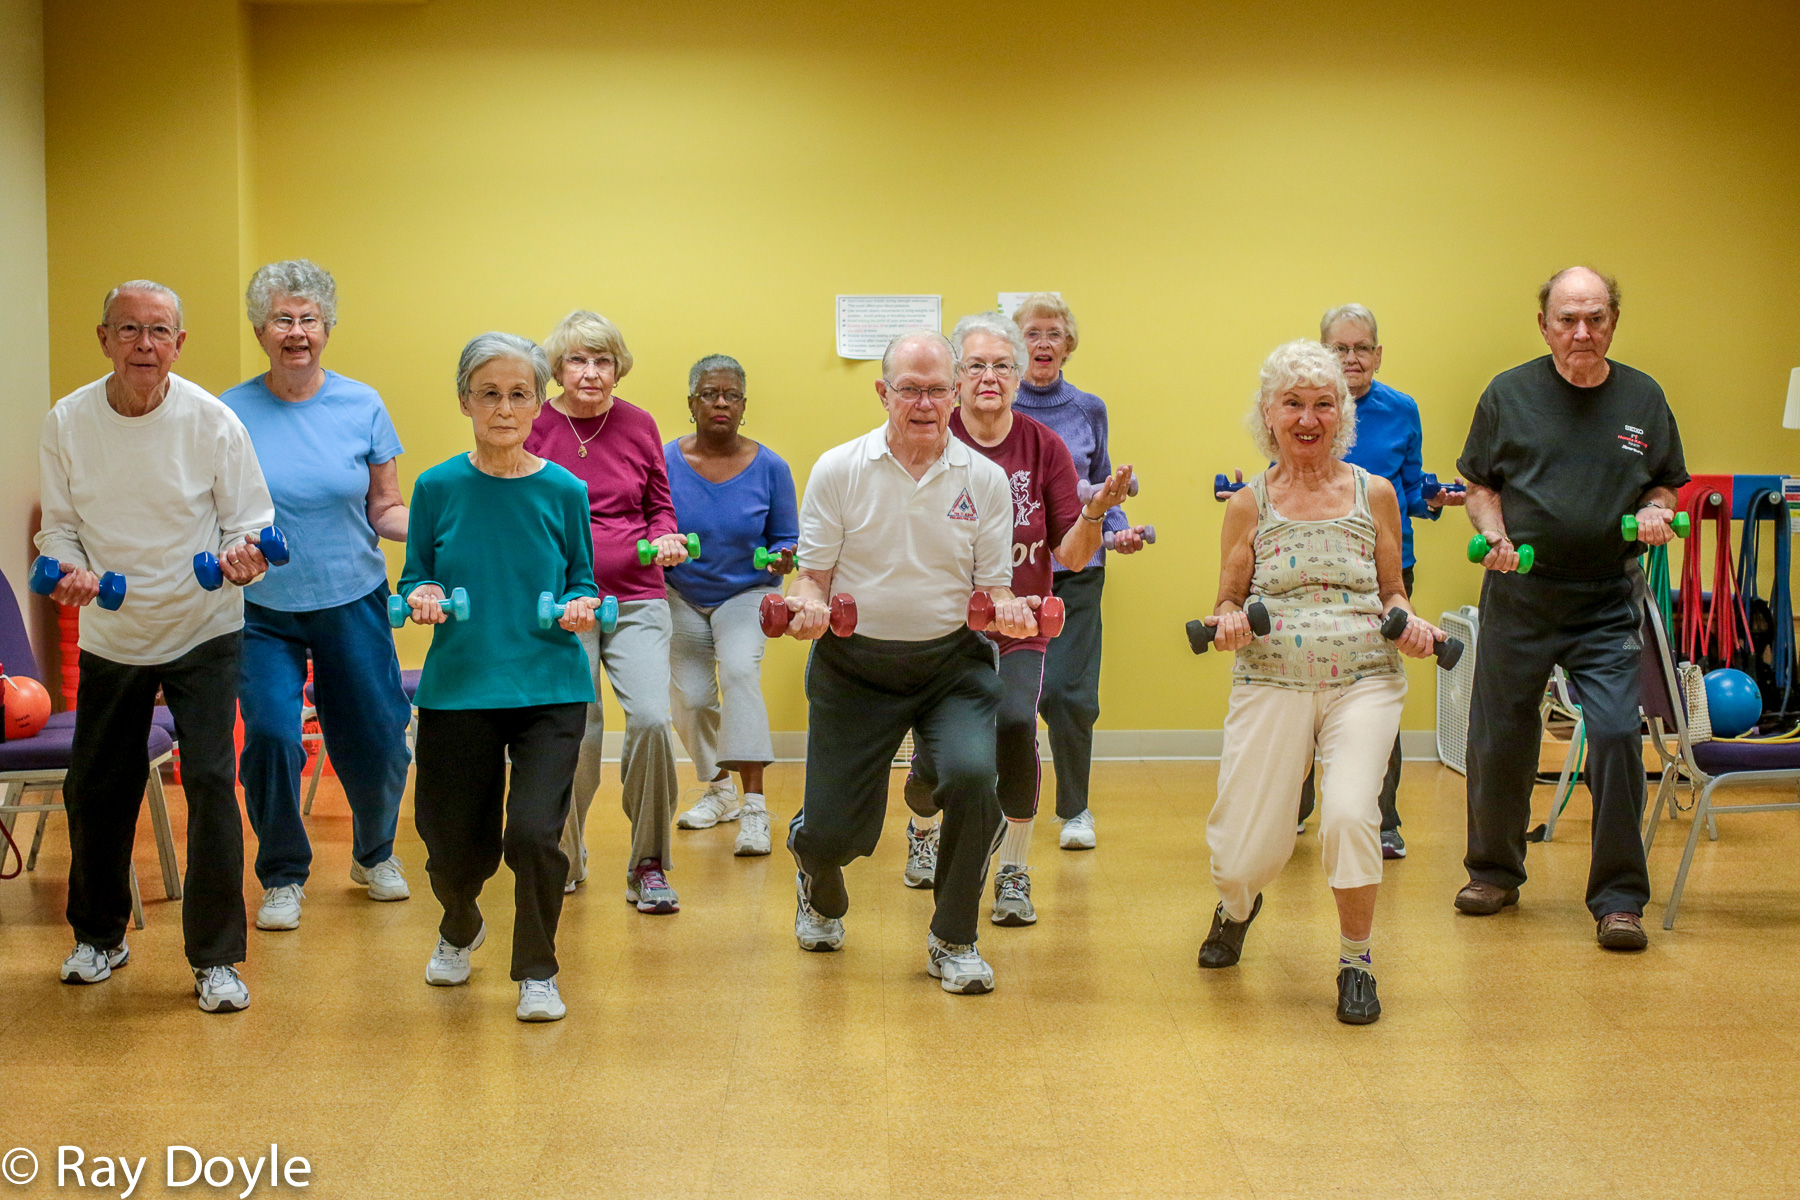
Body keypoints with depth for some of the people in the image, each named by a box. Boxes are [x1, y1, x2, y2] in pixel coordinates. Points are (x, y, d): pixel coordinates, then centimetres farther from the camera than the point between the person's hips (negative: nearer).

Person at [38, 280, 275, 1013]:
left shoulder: (212, 422, -12)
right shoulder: (67, 424, -6)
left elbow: (252, 525, -7)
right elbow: (59, 525, 4)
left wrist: (243, 556, -29)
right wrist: (69, 567, -17)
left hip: (202, 631, -3)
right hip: (110, 635, 3)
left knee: (211, 782, -12)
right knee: (93, 789, 11)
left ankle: (215, 959, 1)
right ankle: (99, 935, 35)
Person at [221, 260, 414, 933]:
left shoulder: (362, 406, 1)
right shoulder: (231, 414, -2)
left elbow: (385, 509, 5)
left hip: (353, 604, 1)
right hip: (263, 609, -1)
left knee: (376, 745, 5)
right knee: (271, 736, -14)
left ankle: (374, 853, 35)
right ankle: (283, 877, 8)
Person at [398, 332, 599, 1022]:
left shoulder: (564, 492, 0)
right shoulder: (438, 488, 0)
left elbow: (581, 580, 9)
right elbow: (414, 579, 8)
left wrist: (579, 606, -13)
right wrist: (421, 597, -14)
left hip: (549, 688, -1)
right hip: (458, 688, 1)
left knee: (534, 833, -16)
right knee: (454, 846, 8)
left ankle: (537, 972, 9)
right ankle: (460, 931, 44)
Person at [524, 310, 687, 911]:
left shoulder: (638, 425, 6)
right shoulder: (534, 426, 1)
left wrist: (665, 539, -4)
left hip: (636, 598, 1)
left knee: (651, 719, -16)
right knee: (574, 735, -3)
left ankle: (648, 867, 0)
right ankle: (566, 860, 24)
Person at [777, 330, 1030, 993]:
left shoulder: (984, 479, 1)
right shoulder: (838, 470, -2)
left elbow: (993, 587, 5)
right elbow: (813, 572, 2)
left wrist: (1006, 607, -18)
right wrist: (809, 602, -21)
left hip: (952, 662, 1)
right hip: (854, 664, 0)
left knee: (973, 774, -27)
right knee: (830, 833, -3)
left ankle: (953, 940, -2)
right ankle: (820, 891, 41)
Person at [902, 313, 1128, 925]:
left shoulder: (1044, 447, -3)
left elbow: (1071, 556, -3)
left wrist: (1096, 512, -22)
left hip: (1019, 627, 0)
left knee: (1015, 723, -26)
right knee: (936, 762, -2)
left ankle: (1014, 873, -8)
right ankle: (922, 829, 38)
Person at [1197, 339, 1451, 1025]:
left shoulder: (1374, 494, 7)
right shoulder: (1249, 505, 6)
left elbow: (1392, 592, 16)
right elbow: (1228, 601, 12)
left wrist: (1409, 621, -6)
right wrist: (1229, 621, -11)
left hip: (1363, 681, 0)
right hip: (1271, 683, 0)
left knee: (1350, 812, -26)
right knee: (1249, 852, -3)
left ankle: (1355, 962, -1)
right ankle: (1236, 905, 38)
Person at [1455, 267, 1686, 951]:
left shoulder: (1643, 399, 6)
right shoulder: (1509, 395, 2)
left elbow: (1666, 482, 16)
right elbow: (1479, 484, 7)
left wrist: (1655, 510, -6)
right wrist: (1495, 534, -11)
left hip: (1609, 600, 0)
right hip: (1519, 593, 0)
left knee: (1617, 735, -11)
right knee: (1499, 739, 7)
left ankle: (1619, 899, 0)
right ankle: (1495, 872, 28)